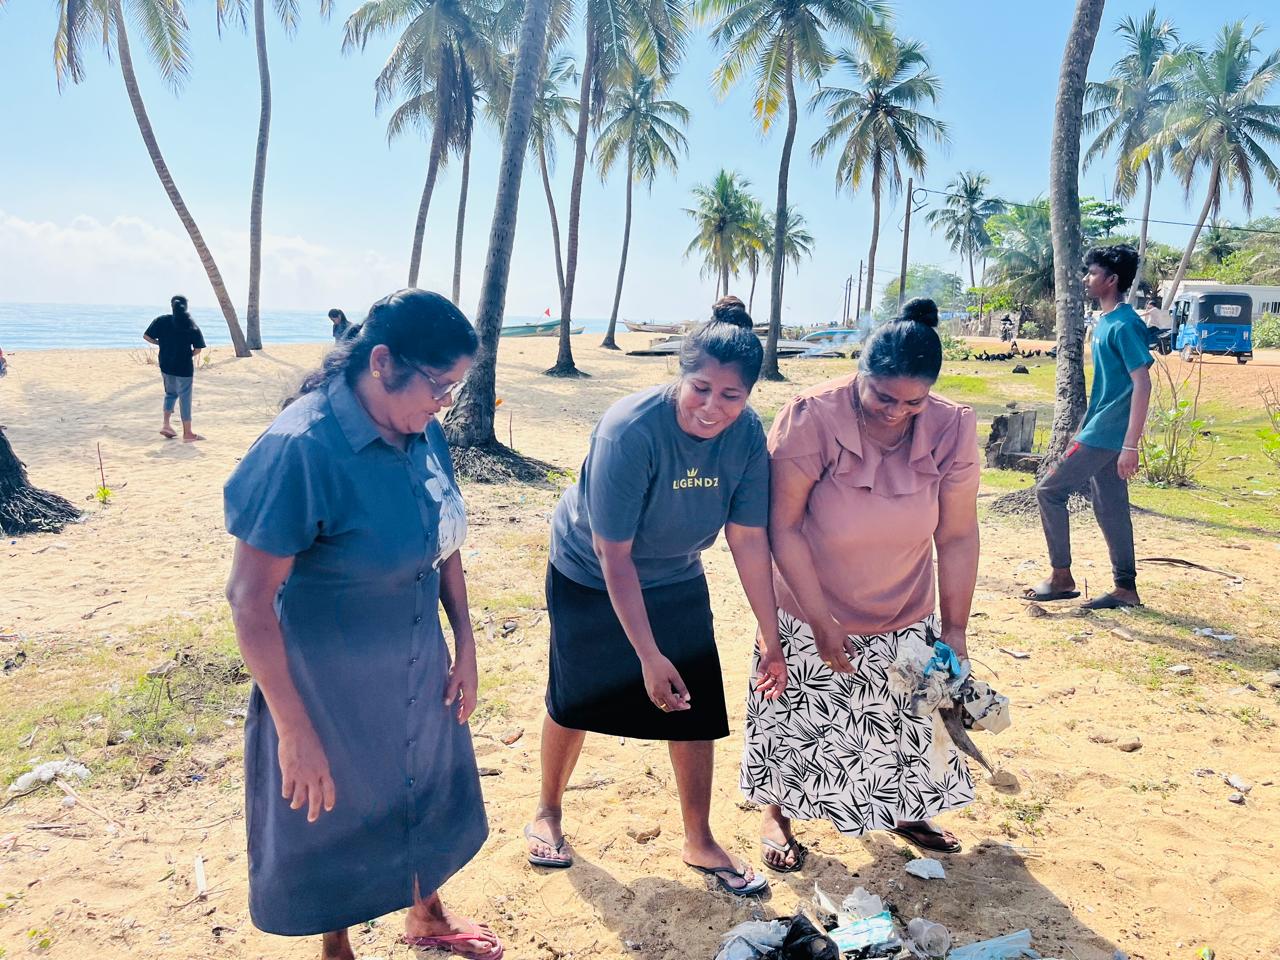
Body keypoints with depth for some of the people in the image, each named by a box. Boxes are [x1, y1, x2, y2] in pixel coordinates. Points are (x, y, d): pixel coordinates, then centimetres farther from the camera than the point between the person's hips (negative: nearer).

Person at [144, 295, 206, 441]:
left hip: (166, 365, 3)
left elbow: (146, 336, -3)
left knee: (170, 393, 22)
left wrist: (161, 343, 12)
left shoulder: (162, 321, -1)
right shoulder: (192, 325, -6)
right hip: (184, 367, -3)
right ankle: (187, 433, 7)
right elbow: (198, 349, -8)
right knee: (185, 398, 3)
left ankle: (166, 424, 11)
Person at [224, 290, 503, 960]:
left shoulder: (422, 431, -8)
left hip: (417, 673, 7)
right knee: (334, 822, 18)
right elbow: (249, 597, -25)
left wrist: (465, 644, 5)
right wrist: (295, 730, -21)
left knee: (427, 792, 25)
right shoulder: (300, 449, -28)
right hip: (330, 689, -6)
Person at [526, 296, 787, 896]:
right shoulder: (630, 431, -34)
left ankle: (699, 843, 23)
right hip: (588, 577, -4)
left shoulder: (746, 434, -20)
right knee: (576, 700, 11)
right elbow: (613, 556, -30)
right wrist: (650, 656, -28)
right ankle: (548, 811, 38)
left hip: (676, 579, 4)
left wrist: (770, 639, -10)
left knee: (697, 705, 3)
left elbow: (749, 537, -13)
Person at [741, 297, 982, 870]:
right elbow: (783, 526, -21)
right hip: (811, 615, -3)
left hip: (905, 621, 3)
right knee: (799, 722, 13)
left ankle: (901, 812, 47)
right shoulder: (811, 418, -27)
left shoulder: (951, 430, -17)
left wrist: (954, 627, -5)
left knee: (908, 720, 19)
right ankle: (776, 812, 40)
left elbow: (956, 538, -9)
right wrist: (821, 621, -20)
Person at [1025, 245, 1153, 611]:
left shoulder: (1124, 325, -16)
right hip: (1101, 431, 9)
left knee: (1050, 491, -5)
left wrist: (1130, 445, -25)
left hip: (1106, 434, -9)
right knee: (1110, 507, 11)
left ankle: (1061, 578, 5)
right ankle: (1126, 588, 18)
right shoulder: (1105, 321, 13)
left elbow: (1142, 385, -21)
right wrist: (1084, 428, 22)